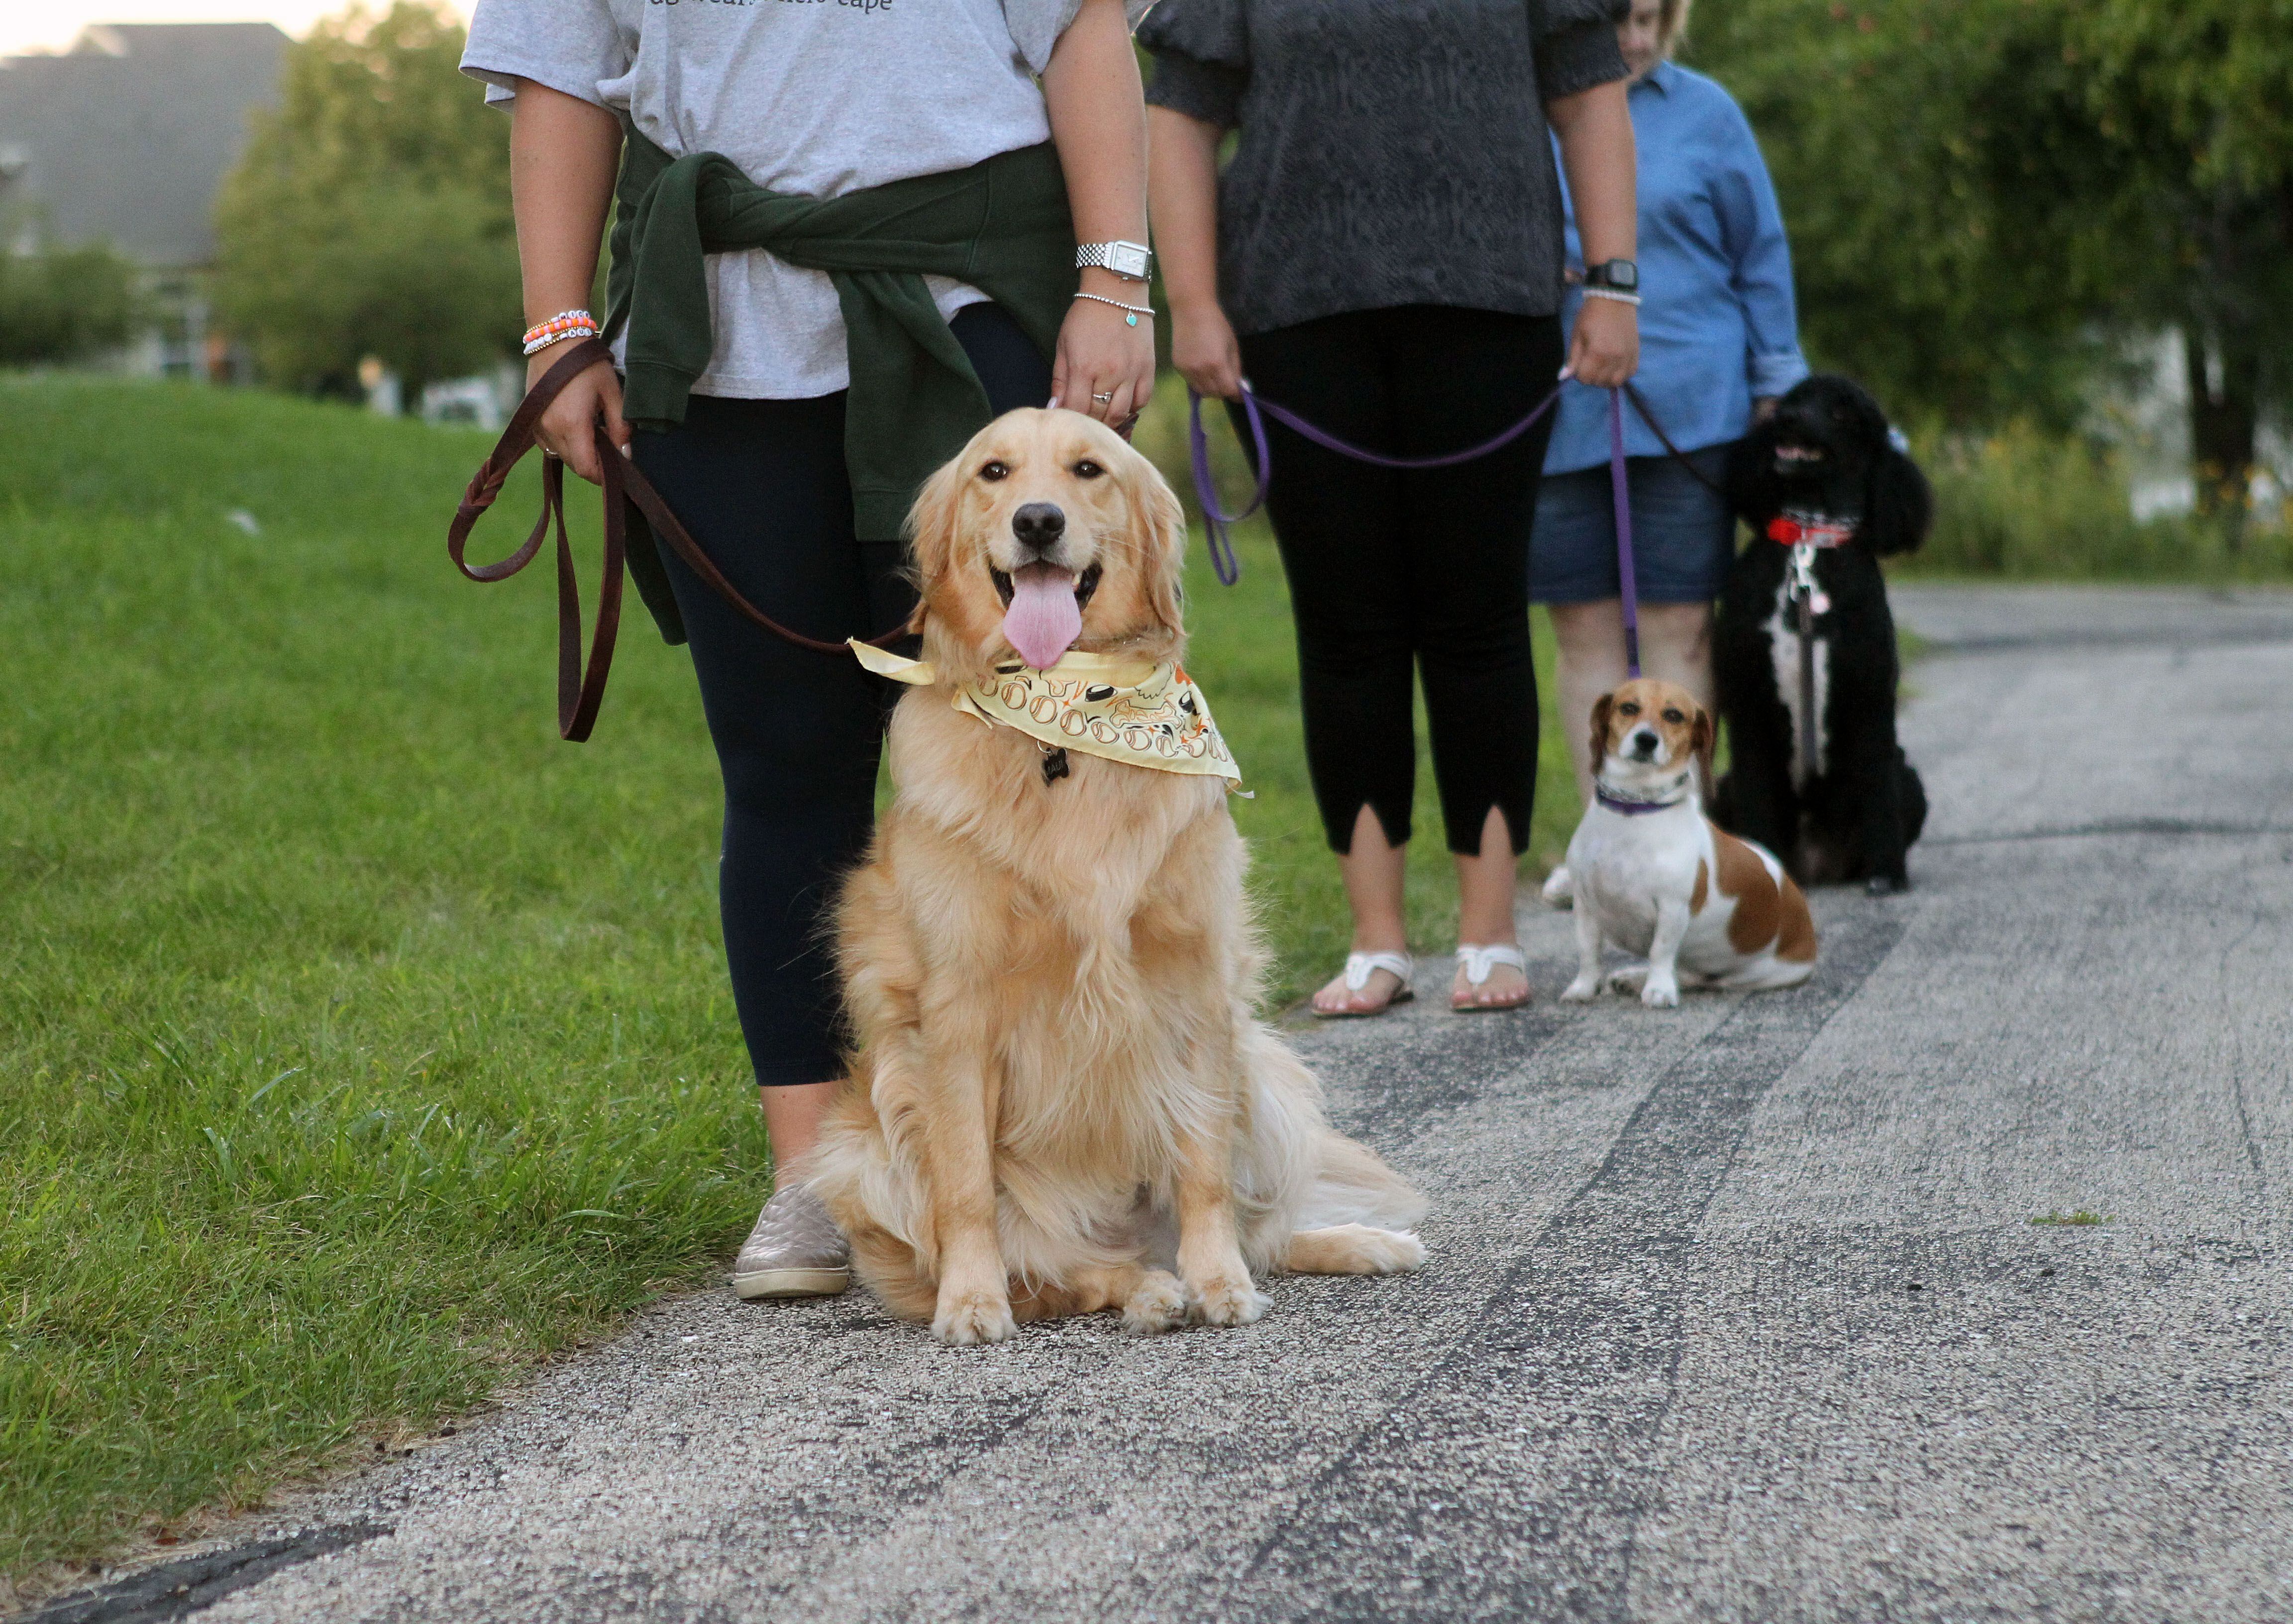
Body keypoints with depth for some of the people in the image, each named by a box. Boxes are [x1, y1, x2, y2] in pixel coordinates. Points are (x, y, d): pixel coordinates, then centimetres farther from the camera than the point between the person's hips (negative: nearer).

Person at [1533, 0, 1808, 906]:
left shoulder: (1703, 112, 5)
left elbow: (1761, 256, 9)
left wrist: (1777, 389, 6)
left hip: (1682, 408, -2)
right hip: (1555, 412, 2)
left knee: (1676, 626, -3)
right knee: (1582, 628, 4)